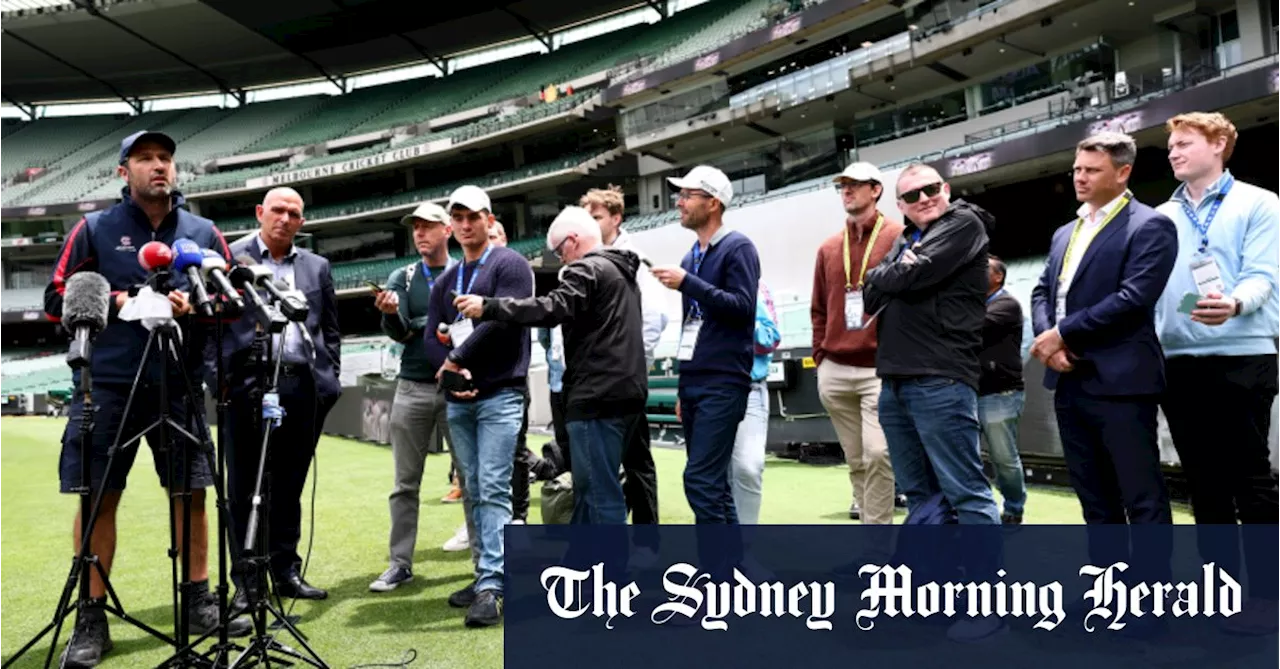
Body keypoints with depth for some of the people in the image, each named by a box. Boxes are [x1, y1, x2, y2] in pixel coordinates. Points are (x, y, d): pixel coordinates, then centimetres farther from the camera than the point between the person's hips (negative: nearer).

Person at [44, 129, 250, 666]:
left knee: (191, 492, 4)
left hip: (180, 385, 2)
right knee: (98, 497, 1)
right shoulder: (94, 229, 6)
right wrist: (118, 302, -10)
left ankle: (199, 602, 17)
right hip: (106, 385, -1)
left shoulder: (204, 232, 10)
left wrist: (194, 306, -9)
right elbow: (57, 300, 4)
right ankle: (92, 619, 12)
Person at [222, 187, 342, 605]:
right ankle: (247, 580, 13)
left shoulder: (316, 267, 15)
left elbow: (330, 329, 17)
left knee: (289, 485, 11)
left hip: (303, 386, 3)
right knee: (246, 488, 4)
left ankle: (286, 571, 20)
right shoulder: (230, 257, 4)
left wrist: (330, 379, 9)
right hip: (249, 383, -3)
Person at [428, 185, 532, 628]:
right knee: (474, 492, 10)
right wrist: (450, 373, -6)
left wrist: (455, 360, -8)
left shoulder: (510, 265, -1)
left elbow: (503, 321, -14)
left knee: (494, 490, -11)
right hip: (458, 399, 7)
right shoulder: (445, 281, 20)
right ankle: (486, 575, 18)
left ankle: (491, 587, -11)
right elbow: (433, 335, 14)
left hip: (499, 395, -7)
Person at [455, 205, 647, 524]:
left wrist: (488, 306, -21)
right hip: (626, 391, 10)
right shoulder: (621, 271, 22)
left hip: (598, 396, -10)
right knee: (588, 485, 15)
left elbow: (552, 309, -24)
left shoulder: (587, 269, -9)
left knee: (600, 491, -6)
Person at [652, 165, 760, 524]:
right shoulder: (691, 257, 18)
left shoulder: (738, 248, -5)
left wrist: (688, 283, -18)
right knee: (713, 483, 11)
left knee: (701, 480, -12)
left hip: (722, 384, -8)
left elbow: (742, 307, -18)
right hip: (693, 383, 8)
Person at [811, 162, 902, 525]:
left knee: (877, 453, -14)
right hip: (834, 372, 5)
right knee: (855, 459, 11)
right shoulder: (828, 248, 15)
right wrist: (820, 356, 10)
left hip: (881, 368, -5)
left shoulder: (899, 237, 0)